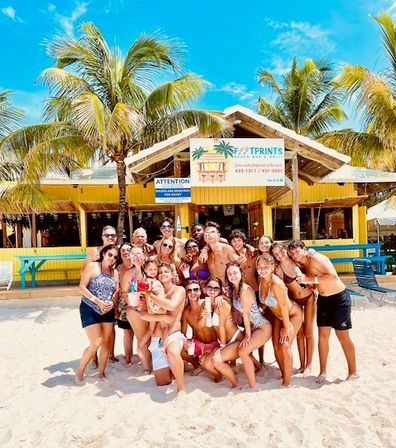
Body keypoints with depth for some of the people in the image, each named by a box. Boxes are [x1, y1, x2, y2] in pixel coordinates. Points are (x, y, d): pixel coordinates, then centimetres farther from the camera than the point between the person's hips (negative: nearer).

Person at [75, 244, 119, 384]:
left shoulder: (115, 272, 7)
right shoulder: (92, 266, -9)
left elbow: (116, 291, 11)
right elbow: (82, 287, -14)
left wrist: (112, 302, -10)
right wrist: (98, 301, -21)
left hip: (107, 311, 5)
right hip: (90, 309, -5)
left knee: (106, 343, 7)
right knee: (95, 344, -9)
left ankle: (101, 373, 25)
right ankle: (80, 372, 14)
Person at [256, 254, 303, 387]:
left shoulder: (276, 283, -34)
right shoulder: (261, 280, -14)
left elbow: (284, 307, -26)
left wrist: (286, 328, -19)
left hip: (293, 314, -7)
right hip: (278, 316, 7)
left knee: (285, 345, -12)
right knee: (276, 346, 5)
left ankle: (287, 381, 4)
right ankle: (284, 375, 25)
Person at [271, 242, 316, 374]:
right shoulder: (278, 270, -17)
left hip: (309, 298, 1)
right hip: (294, 301, -1)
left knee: (308, 332, 4)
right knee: (299, 333, 7)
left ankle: (309, 364, 17)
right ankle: (302, 364, 21)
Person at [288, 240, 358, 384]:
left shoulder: (315, 257, -20)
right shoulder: (304, 265, 5)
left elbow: (333, 276, -29)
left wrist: (311, 279, -31)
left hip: (339, 298, -7)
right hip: (323, 300, 7)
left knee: (343, 336, 3)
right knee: (322, 336, 8)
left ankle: (353, 372, 20)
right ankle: (323, 371, 21)